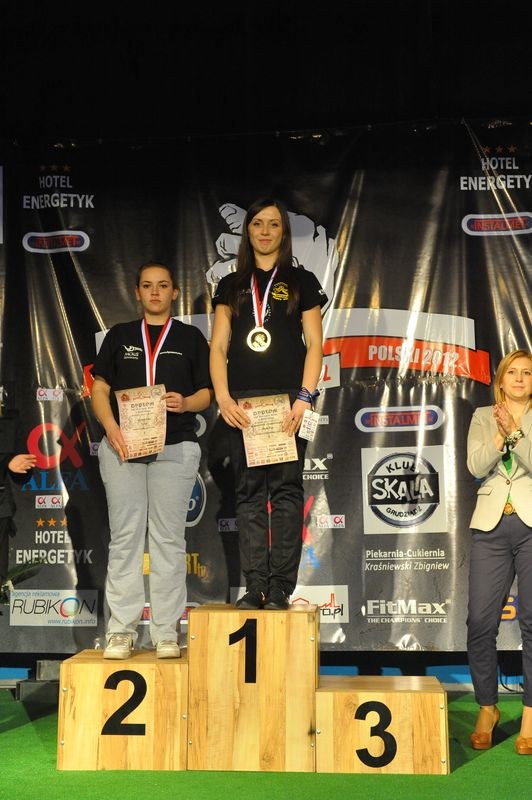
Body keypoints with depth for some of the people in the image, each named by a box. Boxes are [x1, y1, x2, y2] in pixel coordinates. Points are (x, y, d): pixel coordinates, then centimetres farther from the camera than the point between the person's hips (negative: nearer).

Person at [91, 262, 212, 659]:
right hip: (122, 446, 1)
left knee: (168, 538, 0)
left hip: (175, 447, -1)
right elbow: (100, 389, 10)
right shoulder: (119, 335, 15)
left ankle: (167, 631, 4)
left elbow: (206, 392, 9)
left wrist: (185, 403, -14)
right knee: (125, 537, 1)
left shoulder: (191, 337, 12)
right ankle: (121, 630, 6)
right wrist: (111, 427, -7)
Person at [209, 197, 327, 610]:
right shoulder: (232, 285, 17)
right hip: (243, 401, 3)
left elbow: (314, 345, 3)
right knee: (249, 491, 1)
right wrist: (223, 396, -5)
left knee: (286, 489, -5)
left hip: (287, 398, -2)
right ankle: (255, 586, 5)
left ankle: (281, 587, -1)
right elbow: (218, 347, 10)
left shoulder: (301, 281, 11)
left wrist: (305, 398, -10)